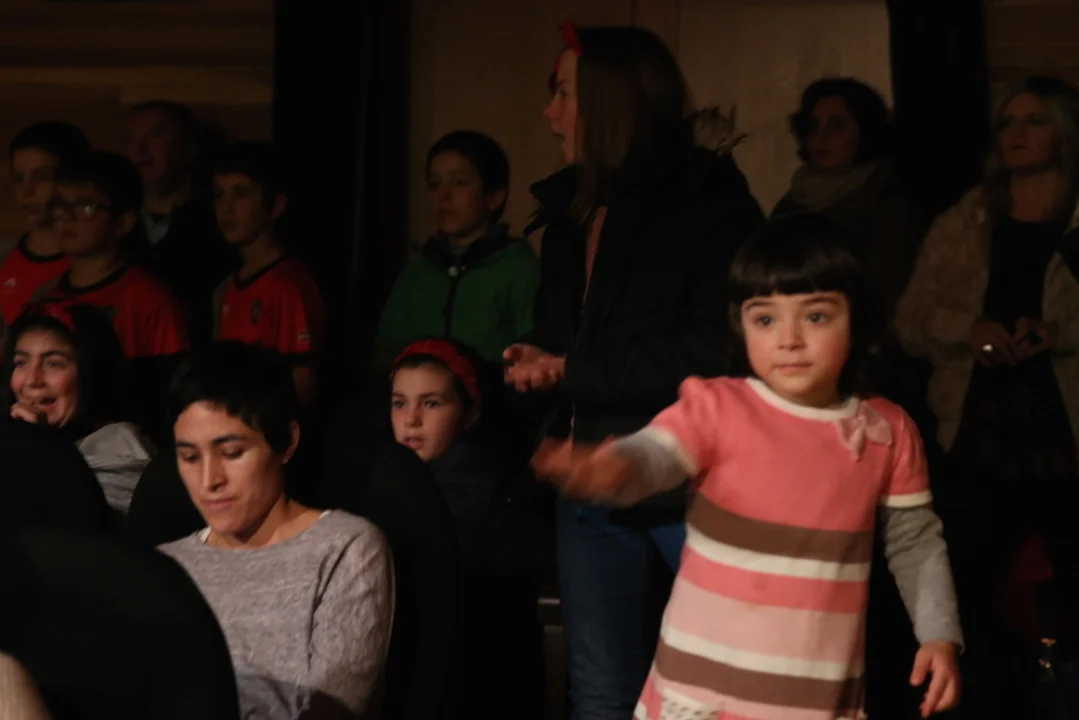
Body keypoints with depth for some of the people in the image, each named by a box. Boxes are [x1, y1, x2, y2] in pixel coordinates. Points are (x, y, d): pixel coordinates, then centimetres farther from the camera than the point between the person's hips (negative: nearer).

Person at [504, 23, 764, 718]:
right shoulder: (573, 208, 12)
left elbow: (712, 354, -19)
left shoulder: (711, 202, -11)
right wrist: (538, 360, -4)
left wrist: (574, 372, -15)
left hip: (700, 485, -7)